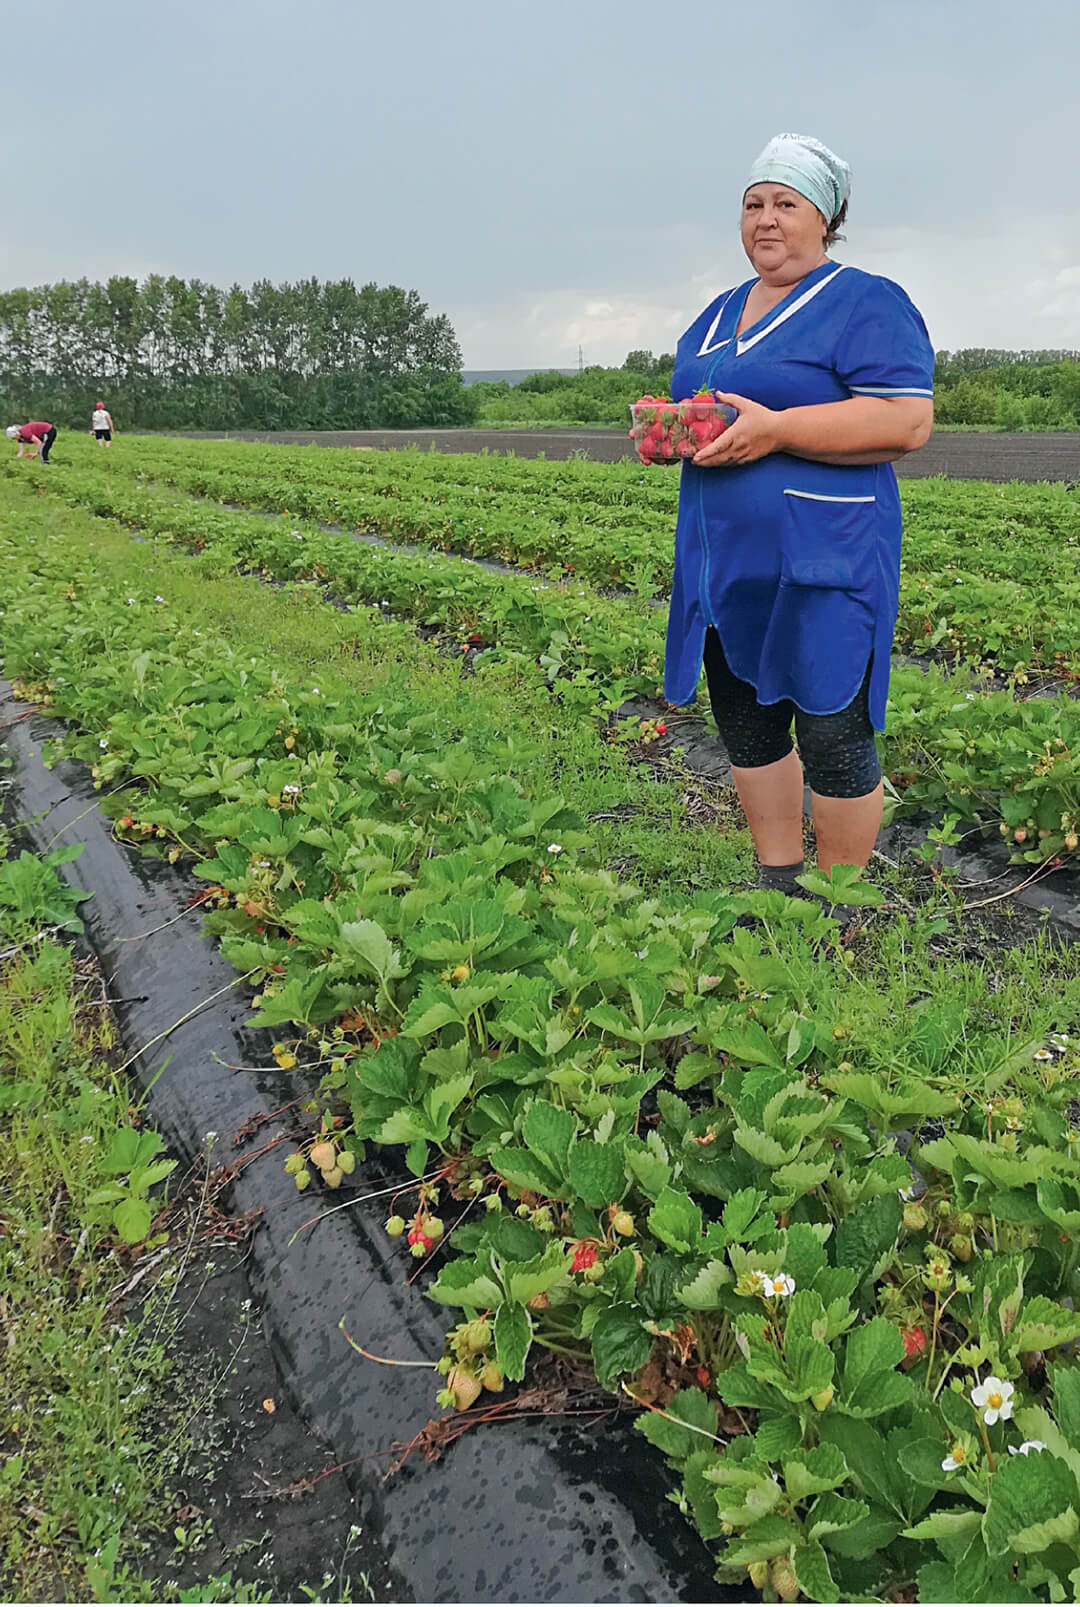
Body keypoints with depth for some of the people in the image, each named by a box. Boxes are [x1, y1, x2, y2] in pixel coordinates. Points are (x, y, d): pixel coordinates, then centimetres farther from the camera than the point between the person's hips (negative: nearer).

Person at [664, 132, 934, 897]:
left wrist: (776, 430, -21)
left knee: (832, 735, -4)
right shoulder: (720, 313, 21)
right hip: (725, 561, 8)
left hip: (822, 559, -7)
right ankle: (776, 886, 25)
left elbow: (909, 421, -14)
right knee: (746, 721, 10)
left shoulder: (867, 303, -3)